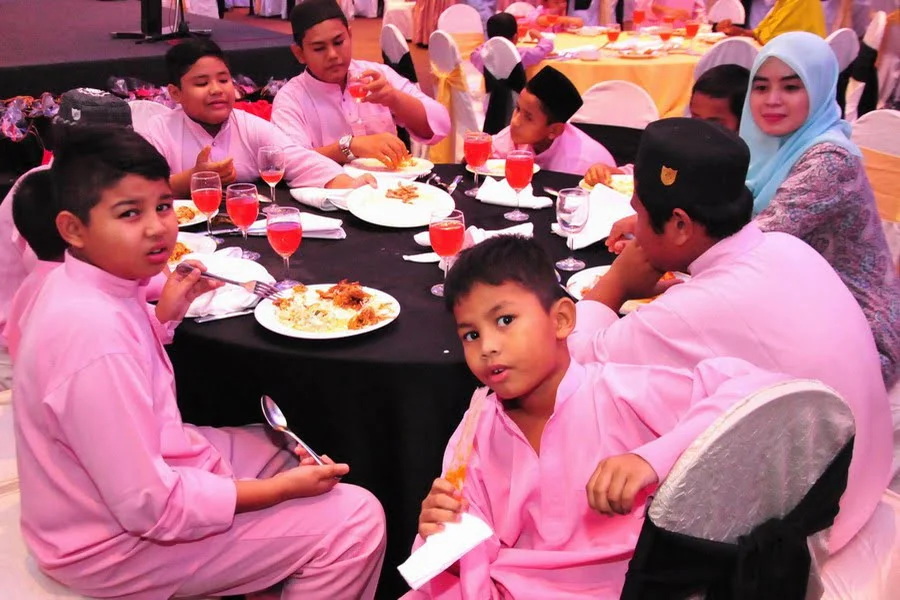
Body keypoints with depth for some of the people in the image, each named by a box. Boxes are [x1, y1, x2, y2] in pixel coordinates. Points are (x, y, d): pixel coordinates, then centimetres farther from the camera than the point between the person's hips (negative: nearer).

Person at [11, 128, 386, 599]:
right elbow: (151, 506, -29)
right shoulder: (94, 335, -33)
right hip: (120, 546, -9)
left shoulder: (81, 285, -3)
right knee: (356, 520, -10)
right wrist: (279, 489, -19)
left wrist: (164, 315, 2)